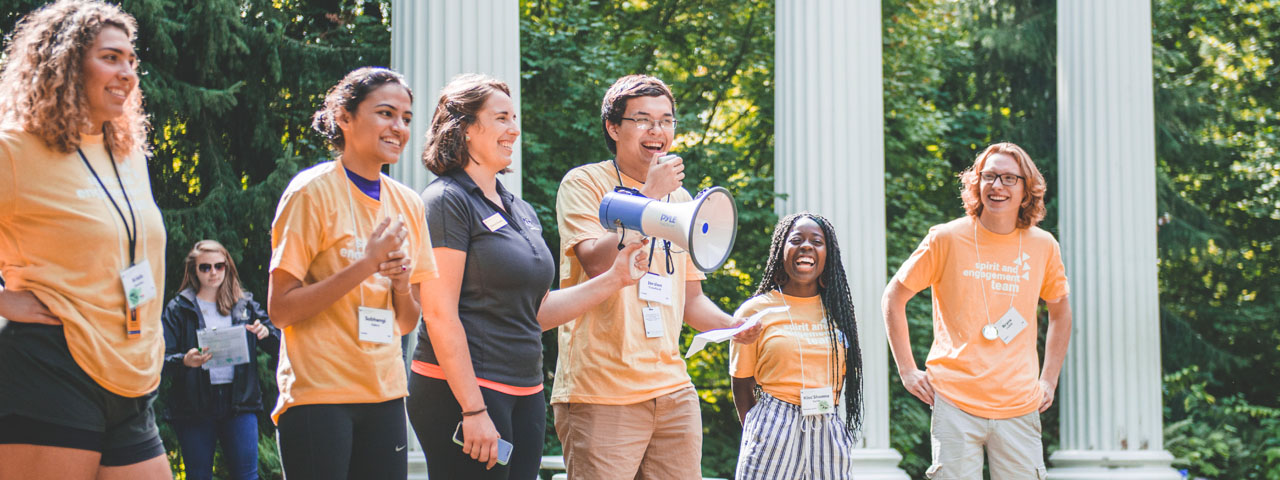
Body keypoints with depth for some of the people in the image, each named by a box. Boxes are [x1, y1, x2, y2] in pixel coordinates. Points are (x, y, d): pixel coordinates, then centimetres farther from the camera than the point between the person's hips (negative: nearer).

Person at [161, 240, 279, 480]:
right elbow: (163, 359, -2)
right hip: (194, 405, -1)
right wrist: (185, 361, -23)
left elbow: (278, 347, 12)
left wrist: (266, 333, -11)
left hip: (239, 402, 1)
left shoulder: (245, 305, 12)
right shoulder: (178, 309, 6)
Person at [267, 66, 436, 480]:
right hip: (318, 395, -6)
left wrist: (402, 286, -7)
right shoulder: (314, 191, -8)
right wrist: (365, 265, -19)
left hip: (384, 395, 6)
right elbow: (280, 309, -12)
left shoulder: (407, 204, 10)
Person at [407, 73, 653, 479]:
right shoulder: (448, 200, -8)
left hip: (525, 395, 8)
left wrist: (614, 279, 9)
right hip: (463, 393, -8)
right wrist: (473, 411, -19)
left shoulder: (522, 212, 18)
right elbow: (440, 314, -15)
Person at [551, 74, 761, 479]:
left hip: (672, 388, 6)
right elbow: (596, 263, -16)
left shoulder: (680, 199, 18)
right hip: (602, 393, -6)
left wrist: (734, 326, 2)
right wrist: (648, 196, -17)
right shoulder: (585, 183, -1)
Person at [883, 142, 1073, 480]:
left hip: (1019, 407, 2)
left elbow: (1060, 311, 23)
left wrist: (1049, 379, 15)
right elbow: (894, 297, 7)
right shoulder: (947, 239, -2)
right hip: (955, 403, -2)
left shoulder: (1043, 246, 7)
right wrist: (907, 370, 2)